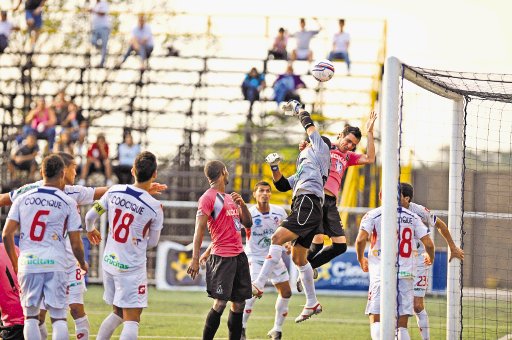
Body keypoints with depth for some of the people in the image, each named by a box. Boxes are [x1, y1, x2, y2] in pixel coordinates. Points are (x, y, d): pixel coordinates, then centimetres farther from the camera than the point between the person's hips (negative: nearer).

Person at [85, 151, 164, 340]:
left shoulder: (114, 191, -4)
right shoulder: (155, 207, -13)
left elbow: (90, 216, 8)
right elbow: (152, 242, 1)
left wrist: (90, 230, 30)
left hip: (109, 262, 5)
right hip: (132, 268, -5)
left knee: (118, 313, 22)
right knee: (132, 320, -4)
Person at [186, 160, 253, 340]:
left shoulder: (229, 198, 19)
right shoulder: (208, 197, -7)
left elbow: (247, 224, 22)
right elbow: (199, 229, -13)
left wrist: (242, 204, 3)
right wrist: (195, 259, -21)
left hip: (239, 256, 8)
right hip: (222, 257, -8)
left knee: (239, 303, 7)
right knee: (220, 303, -13)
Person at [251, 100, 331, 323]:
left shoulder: (320, 149, 11)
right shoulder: (303, 170, 33)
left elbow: (309, 125, 13)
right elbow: (282, 185, 33)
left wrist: (298, 108, 29)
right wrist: (274, 168, 18)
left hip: (308, 204, -10)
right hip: (306, 207, 10)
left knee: (278, 238, -22)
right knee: (298, 257, 13)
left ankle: (258, 285, -31)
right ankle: (312, 303, 19)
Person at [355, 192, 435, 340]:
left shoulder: (373, 215, 2)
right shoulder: (412, 217, 9)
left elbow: (361, 239, -10)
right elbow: (428, 243, 4)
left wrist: (361, 258, 10)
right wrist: (430, 257, 27)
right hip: (406, 274, 2)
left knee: (376, 322, -2)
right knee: (402, 326, 6)